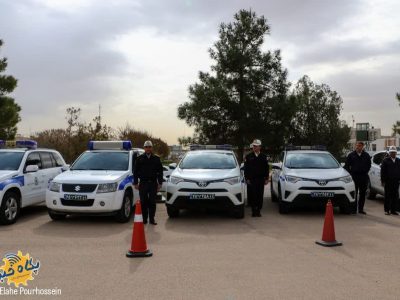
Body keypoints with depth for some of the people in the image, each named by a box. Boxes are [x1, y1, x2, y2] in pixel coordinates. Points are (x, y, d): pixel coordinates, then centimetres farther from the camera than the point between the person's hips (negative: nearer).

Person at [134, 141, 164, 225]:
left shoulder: (156, 159, 7)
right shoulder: (139, 158, 5)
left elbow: (160, 172, 7)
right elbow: (135, 171, 6)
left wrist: (160, 183, 1)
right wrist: (136, 183, -1)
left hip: (153, 183, 0)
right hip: (143, 184, 0)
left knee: (152, 202, 3)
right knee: (143, 202, 3)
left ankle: (152, 219, 10)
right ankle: (144, 219, 11)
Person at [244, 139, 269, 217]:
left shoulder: (263, 157, 9)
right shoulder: (248, 156, 4)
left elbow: (266, 168, 10)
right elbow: (246, 169, 2)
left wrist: (266, 179, 4)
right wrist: (247, 178, -5)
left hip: (261, 179, 2)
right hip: (251, 179, -2)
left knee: (260, 196, 3)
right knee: (252, 195, -4)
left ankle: (258, 210, 12)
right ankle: (253, 210, 5)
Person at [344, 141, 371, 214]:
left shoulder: (366, 155, 9)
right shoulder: (351, 155, 3)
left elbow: (369, 165, 14)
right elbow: (346, 166, 5)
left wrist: (365, 172, 5)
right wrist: (351, 173, -1)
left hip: (363, 176, 2)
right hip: (354, 176, -2)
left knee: (362, 193, 6)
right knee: (354, 193, -1)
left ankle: (361, 209, 14)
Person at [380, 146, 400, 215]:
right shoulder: (385, 161, -1)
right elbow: (382, 172, -4)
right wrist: (383, 181, -8)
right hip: (388, 181, -3)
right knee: (387, 196, 2)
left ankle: (394, 210, 11)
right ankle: (387, 210, 7)